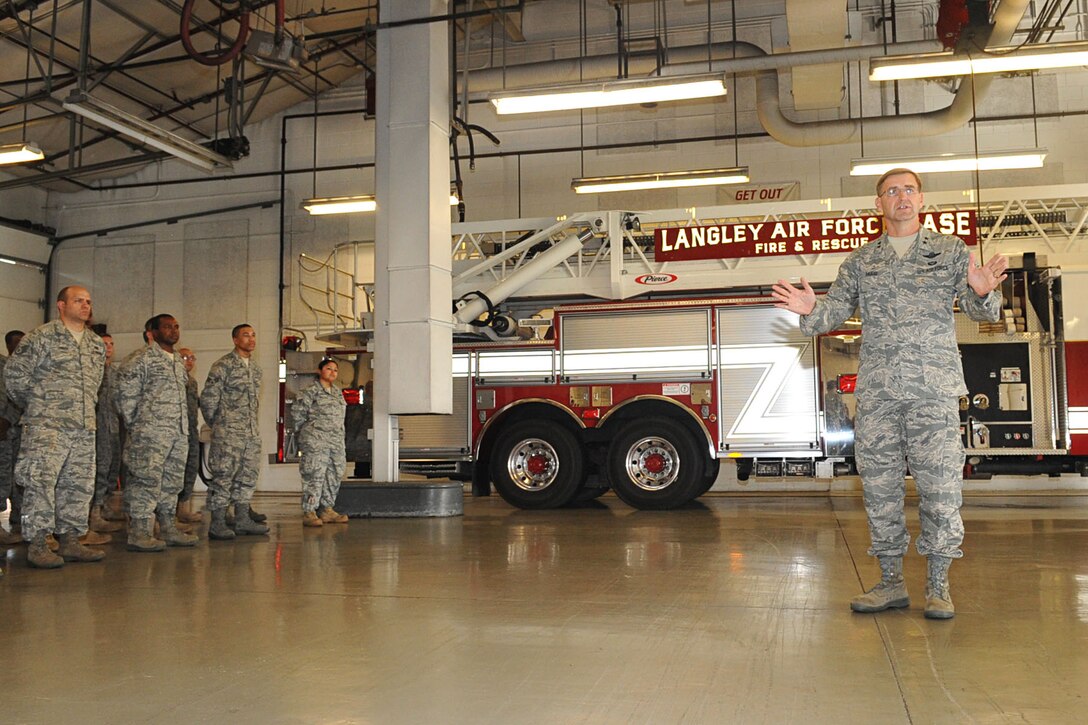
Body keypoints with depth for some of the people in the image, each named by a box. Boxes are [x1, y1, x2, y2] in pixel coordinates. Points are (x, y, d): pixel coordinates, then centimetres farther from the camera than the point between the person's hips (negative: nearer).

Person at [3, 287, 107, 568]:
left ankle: (70, 541, 14)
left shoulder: (97, 345, 16)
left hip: (84, 428, 6)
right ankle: (37, 545, -4)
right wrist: (33, 406, 4)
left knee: (79, 485, 7)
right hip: (47, 426, -6)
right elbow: (14, 373, -2)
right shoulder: (42, 337, -3)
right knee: (41, 482, -8)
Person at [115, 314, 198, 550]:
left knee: (172, 482, 11)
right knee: (147, 481, -8)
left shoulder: (178, 361, 19)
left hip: (179, 433, 8)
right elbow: (125, 390, -9)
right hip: (151, 433, -8)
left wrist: (184, 426, 16)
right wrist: (133, 422, -8)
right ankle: (139, 533, -5)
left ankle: (169, 529, 19)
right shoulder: (144, 358, -6)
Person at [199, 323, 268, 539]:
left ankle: (242, 519, 18)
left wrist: (252, 422, 16)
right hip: (228, 433, -8)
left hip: (252, 432, 8)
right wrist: (216, 424, -2)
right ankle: (217, 524, 0)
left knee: (248, 476, 10)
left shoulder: (255, 367, 15)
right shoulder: (223, 365, -8)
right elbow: (208, 397, -8)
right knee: (223, 476, -5)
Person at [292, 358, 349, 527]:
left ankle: (327, 510, 16)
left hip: (336, 441, 8)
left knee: (334, 476, 8)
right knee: (314, 475, -10)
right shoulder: (311, 392, -6)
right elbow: (297, 411, -7)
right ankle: (309, 512, -7)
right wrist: (304, 430, -2)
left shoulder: (338, 393, 17)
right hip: (316, 441, -8)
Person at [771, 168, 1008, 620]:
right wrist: (810, 310, -15)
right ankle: (891, 582, 16)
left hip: (934, 391, -2)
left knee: (940, 486, -2)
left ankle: (938, 586, 10)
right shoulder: (861, 261, 14)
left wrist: (982, 294, -23)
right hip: (877, 394, 2)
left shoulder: (951, 251, 9)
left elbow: (980, 310, 0)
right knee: (880, 485, 5)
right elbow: (836, 308, 7)